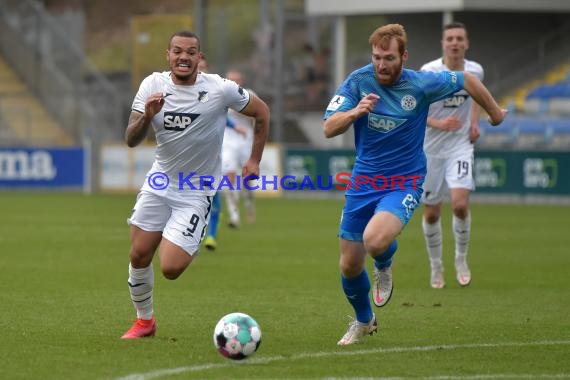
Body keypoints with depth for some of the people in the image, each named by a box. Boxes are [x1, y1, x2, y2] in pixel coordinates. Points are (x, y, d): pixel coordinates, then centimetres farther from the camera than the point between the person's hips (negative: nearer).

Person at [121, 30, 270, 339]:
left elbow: (261, 112, 1)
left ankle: (189, 247, 23)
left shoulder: (220, 89, -15)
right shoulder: (152, 85, -7)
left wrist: (254, 160, 1)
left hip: (197, 193, -3)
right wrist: (147, 116, -29)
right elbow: (131, 140, -9)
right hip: (159, 184, 3)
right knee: (139, 255, 2)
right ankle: (144, 321, 27)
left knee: (170, 269, -14)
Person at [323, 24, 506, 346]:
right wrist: (355, 112, -35)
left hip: (404, 182, -3)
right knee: (350, 265, 5)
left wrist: (495, 112, 19)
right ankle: (363, 321, 36)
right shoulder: (358, 81, -9)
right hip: (363, 182, 3)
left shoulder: (422, 84, -13)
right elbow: (329, 129, -16)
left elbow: (466, 80, 6)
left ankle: (384, 266, 8)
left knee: (376, 240, -31)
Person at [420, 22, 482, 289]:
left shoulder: (475, 71, -1)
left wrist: (475, 122, 6)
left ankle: (461, 259, 6)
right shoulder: (428, 72, -13)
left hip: (460, 146, 1)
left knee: (460, 203, -18)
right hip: (430, 149, -1)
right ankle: (436, 267, 27)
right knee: (431, 213, 6)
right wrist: (438, 123, -24)